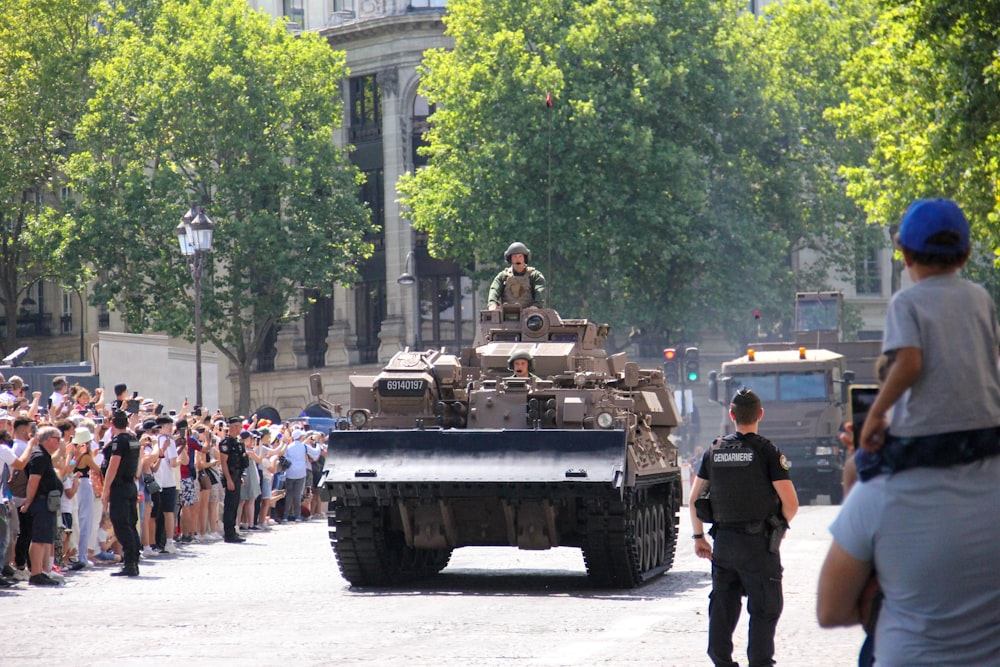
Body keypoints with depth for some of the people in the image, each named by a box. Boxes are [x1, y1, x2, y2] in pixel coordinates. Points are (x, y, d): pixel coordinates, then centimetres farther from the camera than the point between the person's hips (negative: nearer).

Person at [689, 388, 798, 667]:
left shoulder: (714, 451, 5)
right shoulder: (766, 451, -9)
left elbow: (694, 500, 10)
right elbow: (790, 504, -12)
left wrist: (699, 537, 19)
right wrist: (781, 526, 7)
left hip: (723, 542, 4)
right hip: (759, 545, -4)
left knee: (722, 607, 12)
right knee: (764, 610, 2)